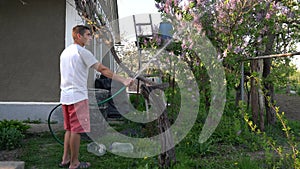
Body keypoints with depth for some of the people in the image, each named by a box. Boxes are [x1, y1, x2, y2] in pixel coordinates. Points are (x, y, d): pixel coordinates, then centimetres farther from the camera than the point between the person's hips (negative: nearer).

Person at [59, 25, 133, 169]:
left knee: (69, 129, 16)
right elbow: (103, 69, -17)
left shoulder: (65, 51, 17)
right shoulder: (82, 52, -10)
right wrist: (123, 80, -18)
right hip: (78, 96, -9)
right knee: (77, 130, 0)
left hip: (65, 96, 9)